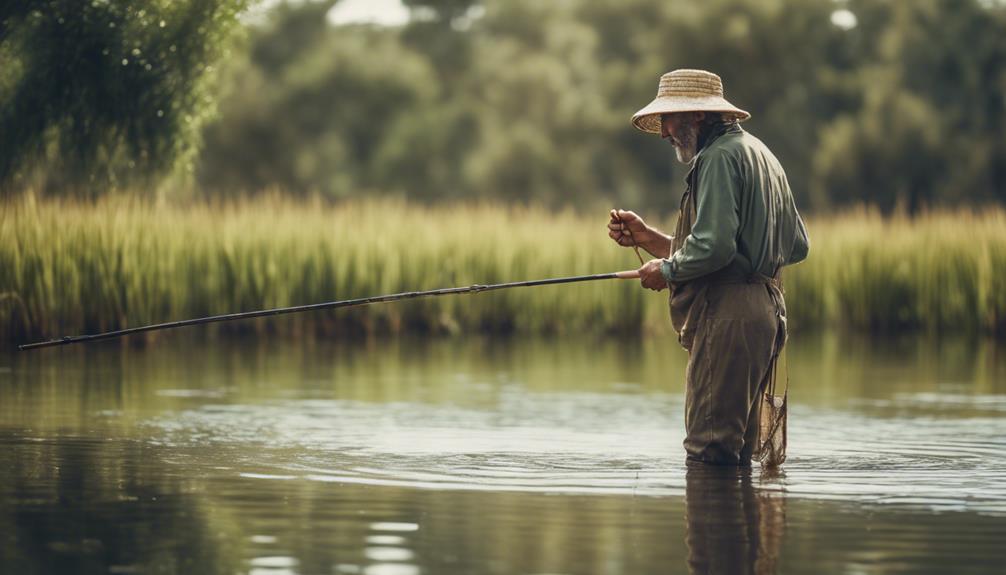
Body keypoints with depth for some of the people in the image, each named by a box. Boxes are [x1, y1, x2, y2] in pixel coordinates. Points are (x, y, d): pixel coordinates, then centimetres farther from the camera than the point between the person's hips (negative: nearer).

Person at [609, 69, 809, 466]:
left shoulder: (720, 156, -9)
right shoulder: (761, 155, 25)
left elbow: (714, 247, -22)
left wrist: (667, 270, 0)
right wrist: (649, 238, 22)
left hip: (727, 313, -11)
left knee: (708, 449, -13)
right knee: (734, 453, 13)